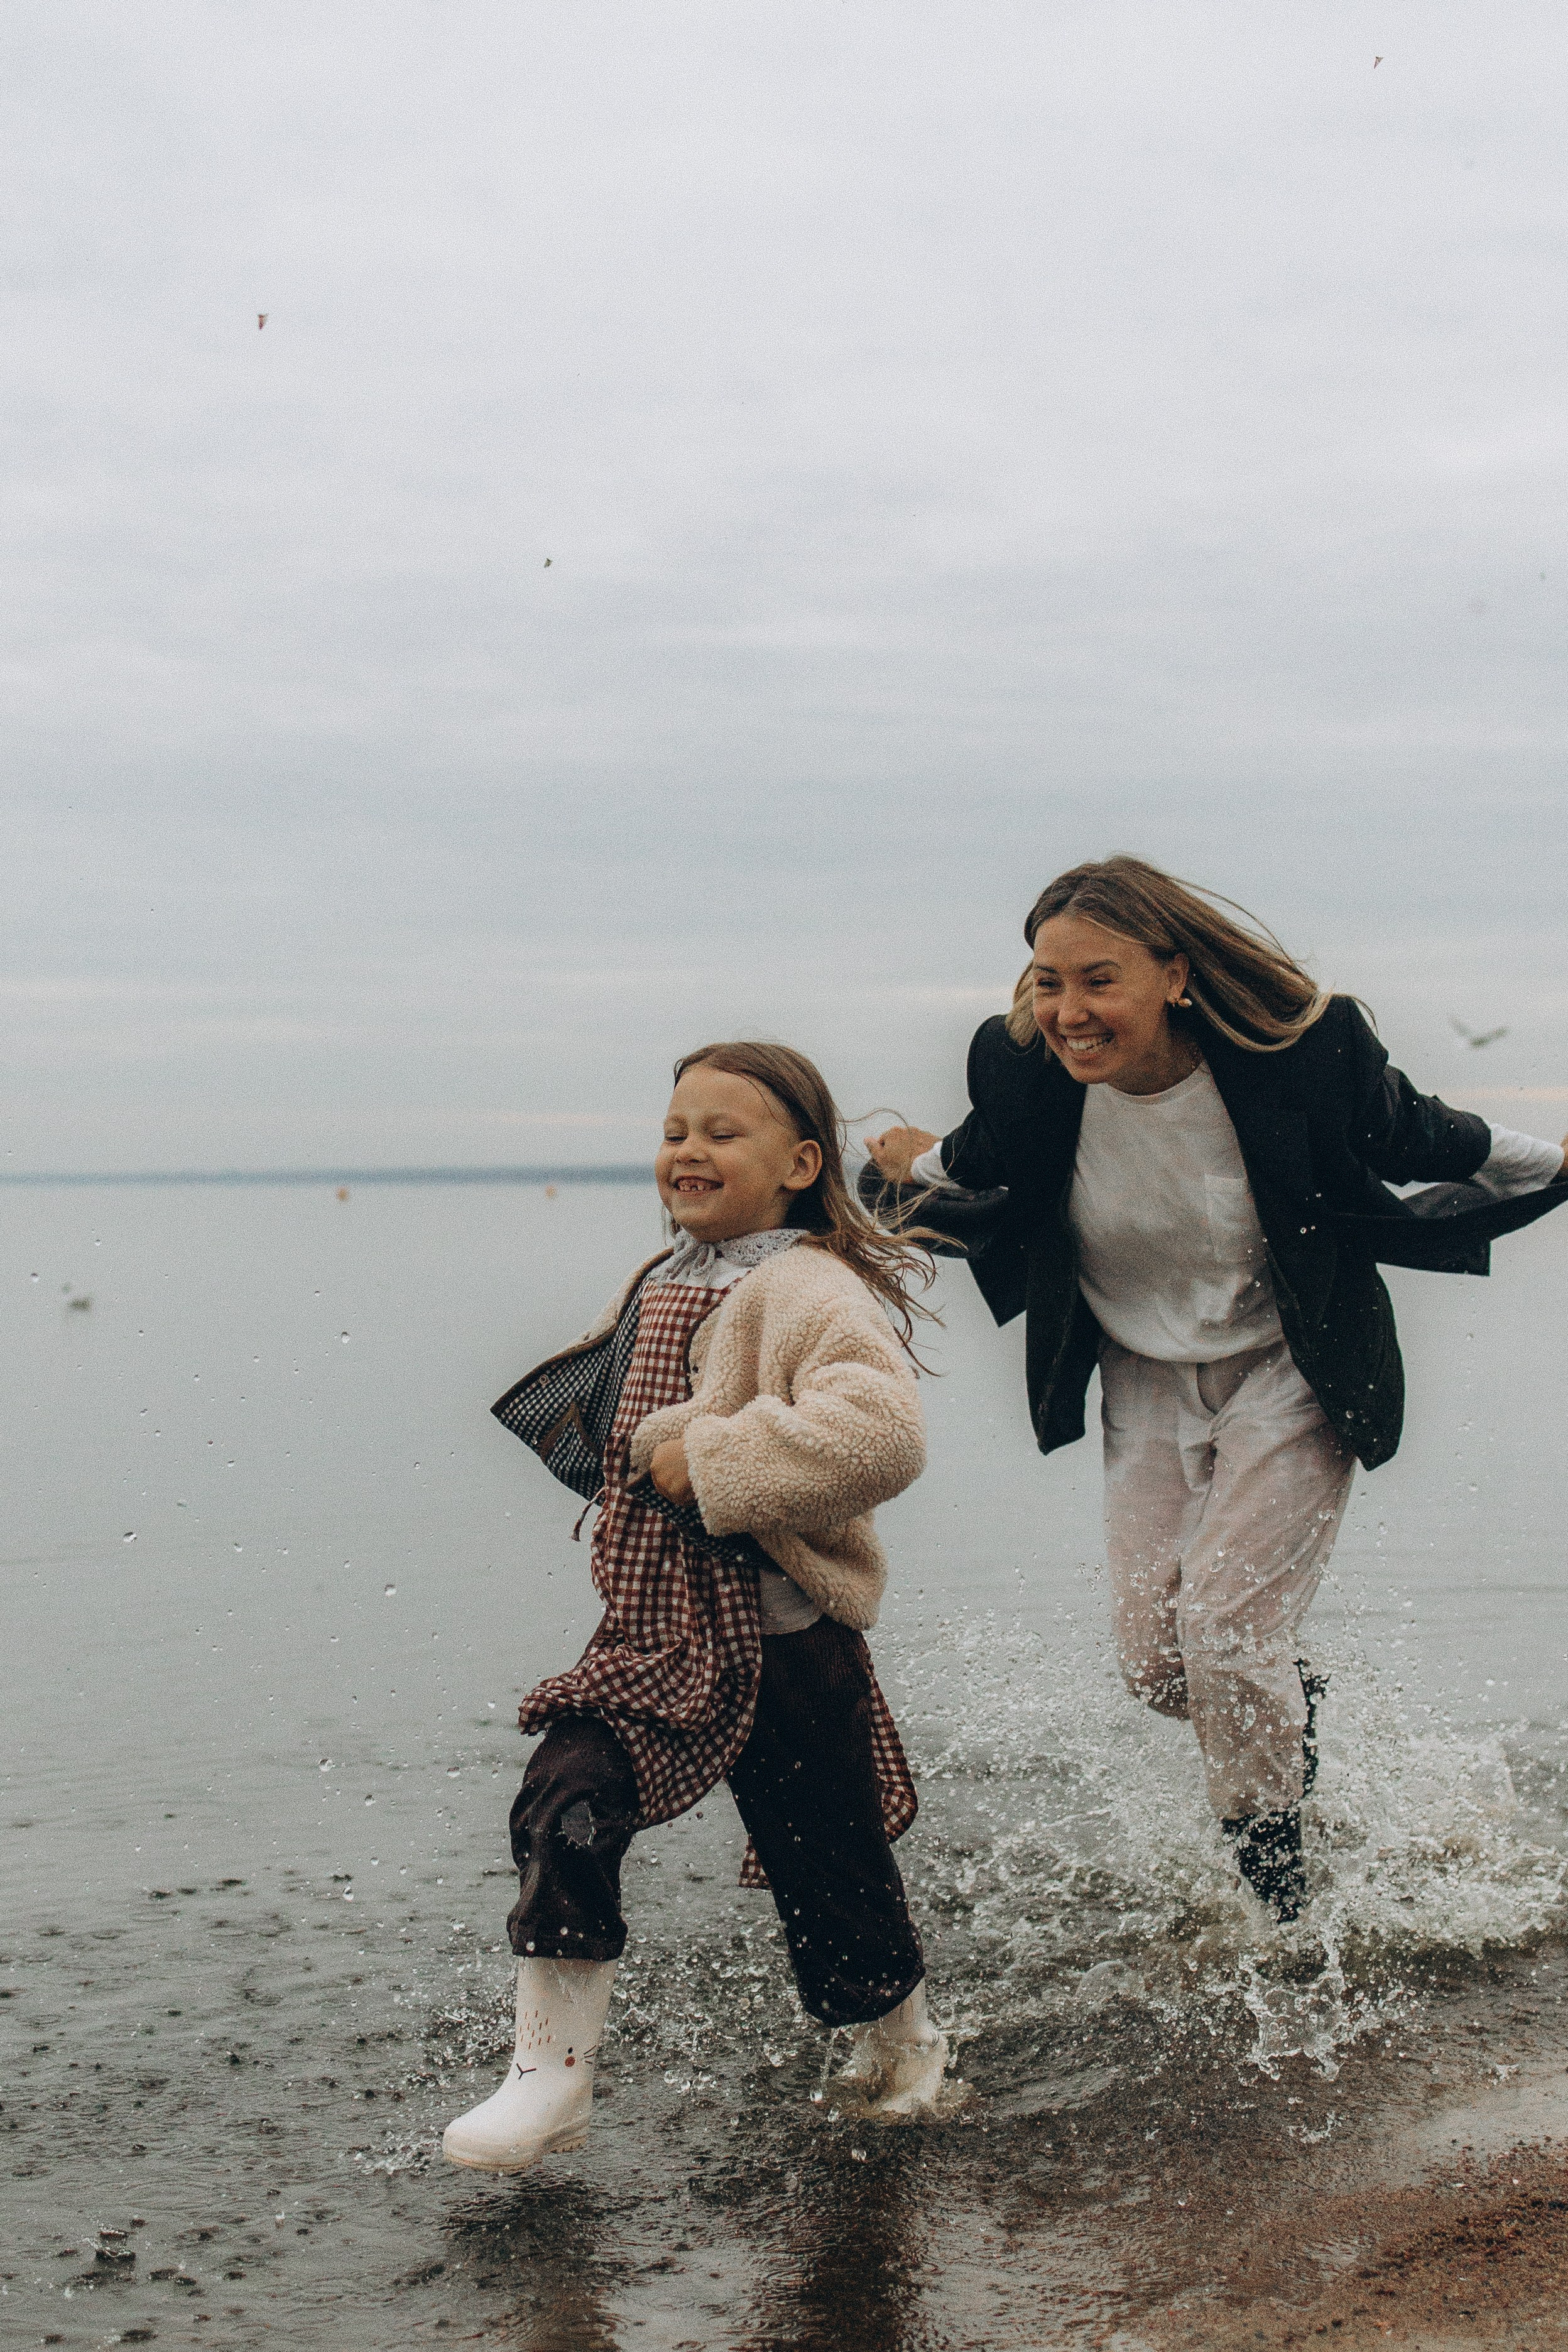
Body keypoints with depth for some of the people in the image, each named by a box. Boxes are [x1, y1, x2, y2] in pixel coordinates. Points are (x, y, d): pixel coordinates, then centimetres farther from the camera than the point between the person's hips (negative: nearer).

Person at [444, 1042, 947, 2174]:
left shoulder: (809, 1291, -18)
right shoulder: (666, 1280, 9)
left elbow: (880, 1434, -35)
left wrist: (710, 1462, -30)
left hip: (785, 1647, -7)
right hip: (659, 1632, 7)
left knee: (828, 1870, 8)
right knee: (565, 1810, -9)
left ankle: (905, 2045, 37)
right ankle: (551, 2079, 2)